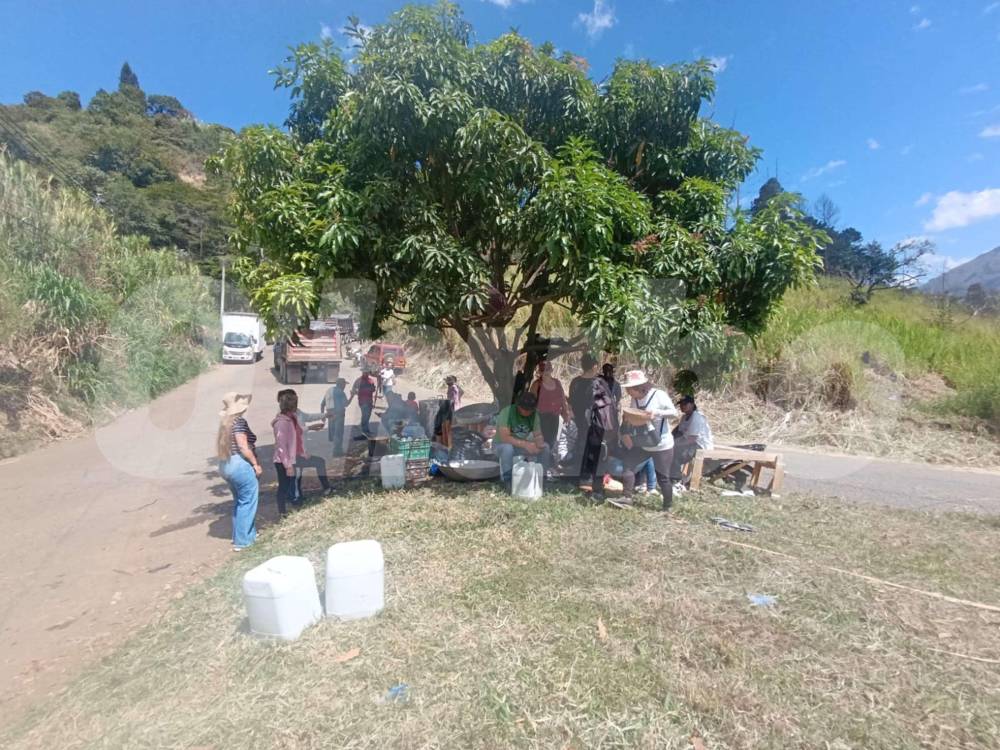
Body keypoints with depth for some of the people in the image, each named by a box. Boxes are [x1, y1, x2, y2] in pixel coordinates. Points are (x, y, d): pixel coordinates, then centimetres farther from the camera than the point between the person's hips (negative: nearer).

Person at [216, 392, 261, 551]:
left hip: (226, 465, 10)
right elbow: (243, 446, -20)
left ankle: (239, 536, 28)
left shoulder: (226, 422, 13)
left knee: (239, 502, 20)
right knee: (247, 502, 0)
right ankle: (242, 541, 4)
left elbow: (224, 445, 15)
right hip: (240, 465, -10)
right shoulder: (239, 421, -15)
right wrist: (256, 464, -13)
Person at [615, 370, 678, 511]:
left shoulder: (659, 395, -20)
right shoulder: (634, 399, -2)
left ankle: (667, 507, 23)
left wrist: (657, 412, -33)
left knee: (663, 478, 5)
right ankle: (627, 498, 2)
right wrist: (626, 433, -12)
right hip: (642, 445, 6)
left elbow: (674, 413, -16)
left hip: (662, 446, -6)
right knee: (627, 464, -3)